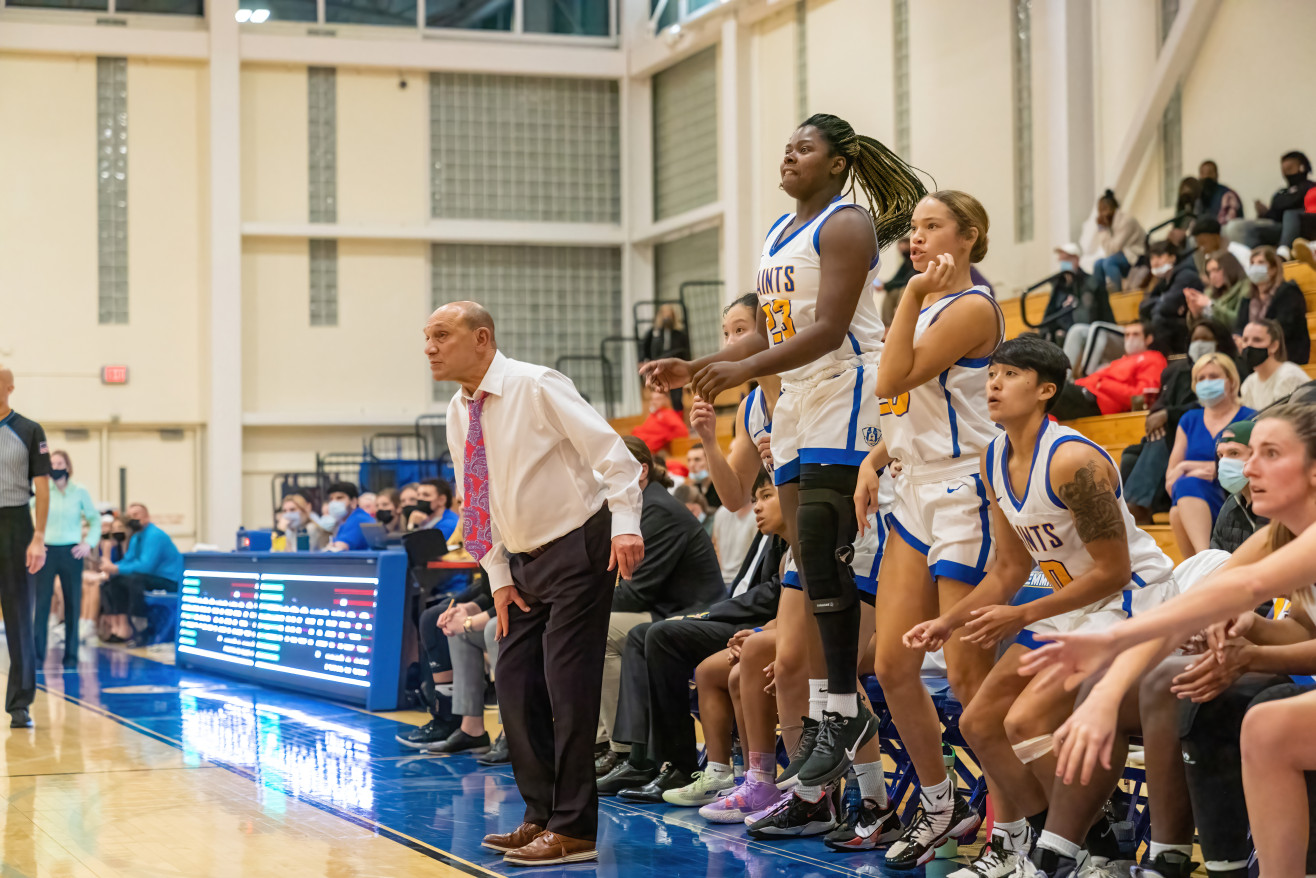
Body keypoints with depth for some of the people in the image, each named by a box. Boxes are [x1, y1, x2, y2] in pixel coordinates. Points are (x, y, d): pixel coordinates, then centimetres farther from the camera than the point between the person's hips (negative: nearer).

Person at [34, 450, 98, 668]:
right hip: (47, 550, -1)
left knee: (72, 604, 2)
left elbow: (95, 519, 12)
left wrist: (89, 543, 0)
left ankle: (71, 656, 9)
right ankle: (37, 654, -4)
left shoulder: (79, 492, 4)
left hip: (71, 552, 1)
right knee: (42, 602, -6)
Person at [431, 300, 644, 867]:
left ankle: (572, 831, -6)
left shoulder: (535, 387, -14)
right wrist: (499, 578, 10)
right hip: (524, 562, 8)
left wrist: (625, 523, -28)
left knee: (567, 687, -11)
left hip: (579, 550, -8)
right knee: (515, 686, 5)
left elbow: (611, 452, -17)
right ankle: (541, 817, 17)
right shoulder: (460, 413, 8)